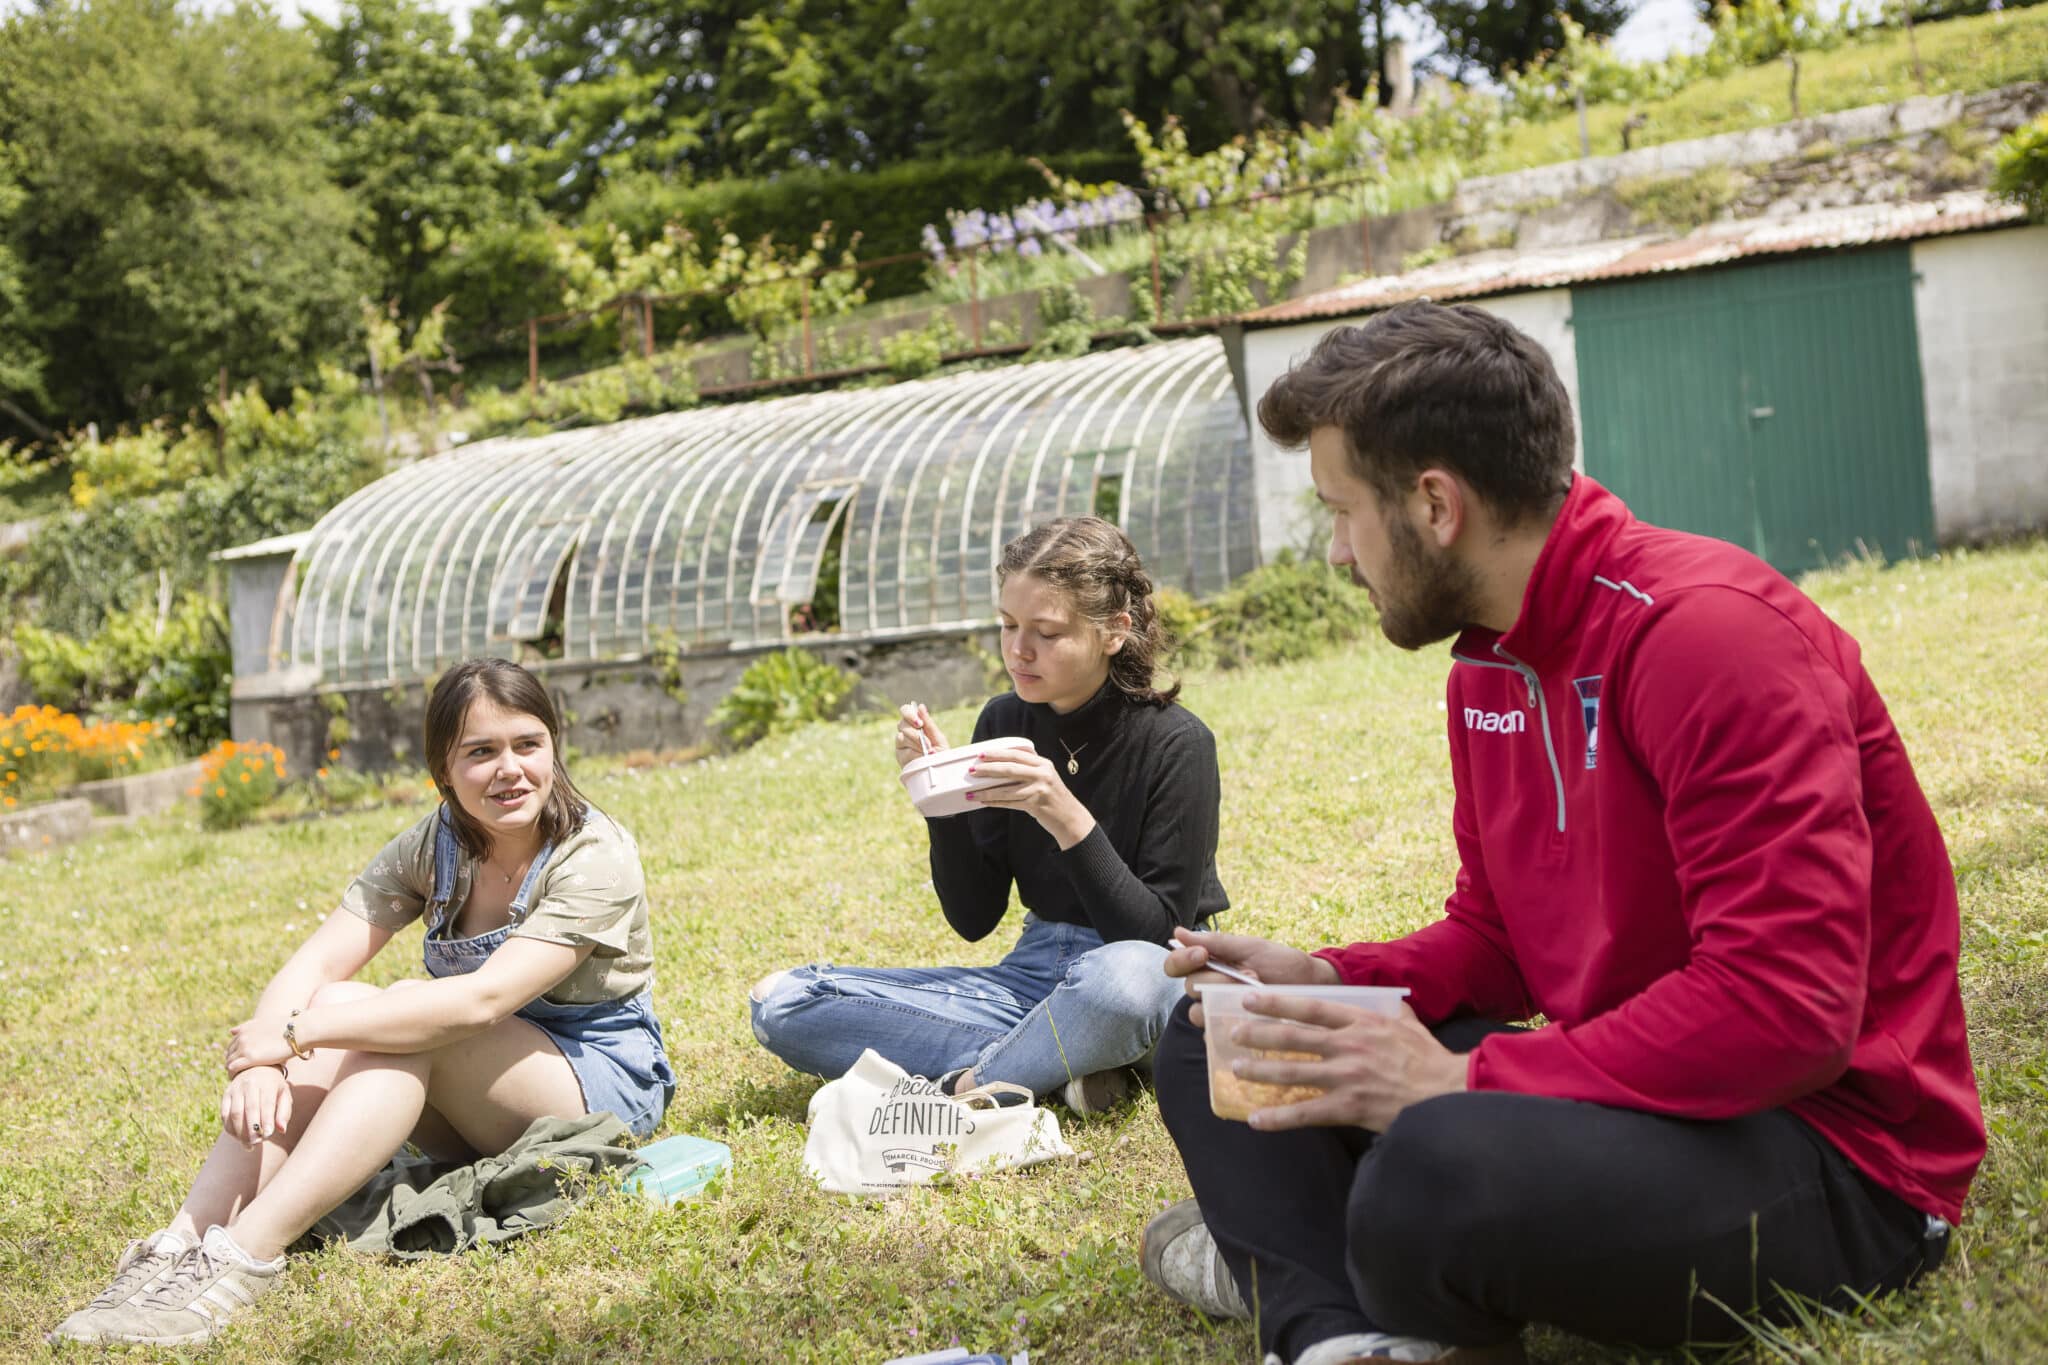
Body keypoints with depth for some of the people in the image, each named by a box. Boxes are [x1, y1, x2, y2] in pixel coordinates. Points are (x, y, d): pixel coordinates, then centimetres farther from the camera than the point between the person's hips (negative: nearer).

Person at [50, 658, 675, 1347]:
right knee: (335, 1009, -23)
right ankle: (179, 1246, -31)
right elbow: (314, 963, -13)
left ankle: (241, 1261, -38)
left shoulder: (596, 857, -20)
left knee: (410, 1017, -31)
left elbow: (484, 1000, -32)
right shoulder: (431, 848, -3)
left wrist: (297, 1031, -31)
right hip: (480, 1111, 5)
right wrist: (261, 1056, -35)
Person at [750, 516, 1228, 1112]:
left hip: (1161, 983, -6)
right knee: (779, 1001, -9)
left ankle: (967, 1087, -18)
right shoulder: (1004, 722, 1)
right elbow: (974, 919, 3)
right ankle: (1062, 1058, -15)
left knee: (1124, 974, -45)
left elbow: (1157, 933, -17)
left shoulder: (1175, 742, -13)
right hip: (1036, 973, 6)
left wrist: (1068, 819, -28)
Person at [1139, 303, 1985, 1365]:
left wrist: (1463, 1081, -25)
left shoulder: (1705, 630, -20)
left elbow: (1789, 1009, -27)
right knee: (1211, 1038, 9)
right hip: (1617, 1094, 9)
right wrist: (1328, 983, -3)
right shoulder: (1489, 664, 8)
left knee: (1438, 1171, -40)